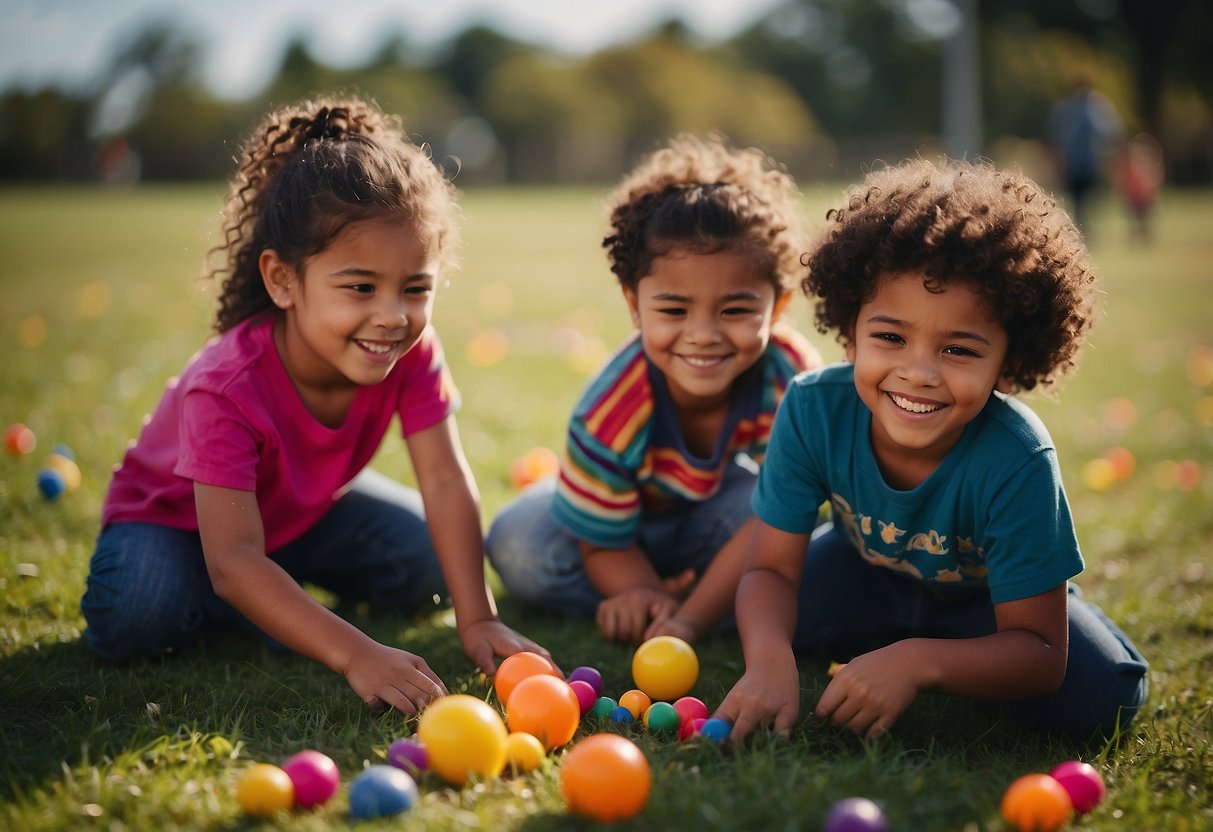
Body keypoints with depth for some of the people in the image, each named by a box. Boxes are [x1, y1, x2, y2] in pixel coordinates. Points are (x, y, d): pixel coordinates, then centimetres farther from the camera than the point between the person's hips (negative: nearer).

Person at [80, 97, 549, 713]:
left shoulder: (412, 351, -26)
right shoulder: (226, 388, -40)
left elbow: (446, 482, -27)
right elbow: (234, 564, -44)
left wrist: (477, 620, -37)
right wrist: (355, 656, -54)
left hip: (305, 508, 5)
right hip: (176, 517, -5)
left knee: (429, 565, -12)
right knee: (134, 619, -34)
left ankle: (285, 588, 11)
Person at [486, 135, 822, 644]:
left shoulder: (793, 379, -33)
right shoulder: (610, 416, -35)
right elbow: (604, 545, -22)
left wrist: (691, 620, -40)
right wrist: (645, 595, -45)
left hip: (724, 495, 0)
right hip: (631, 514, 0)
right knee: (519, 548, -25)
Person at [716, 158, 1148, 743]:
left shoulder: (1017, 463, -38)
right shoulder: (813, 410, -31)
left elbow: (1039, 654, -33)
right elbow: (771, 569, -26)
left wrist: (915, 662, -50)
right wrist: (770, 661, -48)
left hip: (986, 597, -3)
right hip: (869, 571, 3)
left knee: (1096, 699, -24)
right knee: (760, 621, -17)